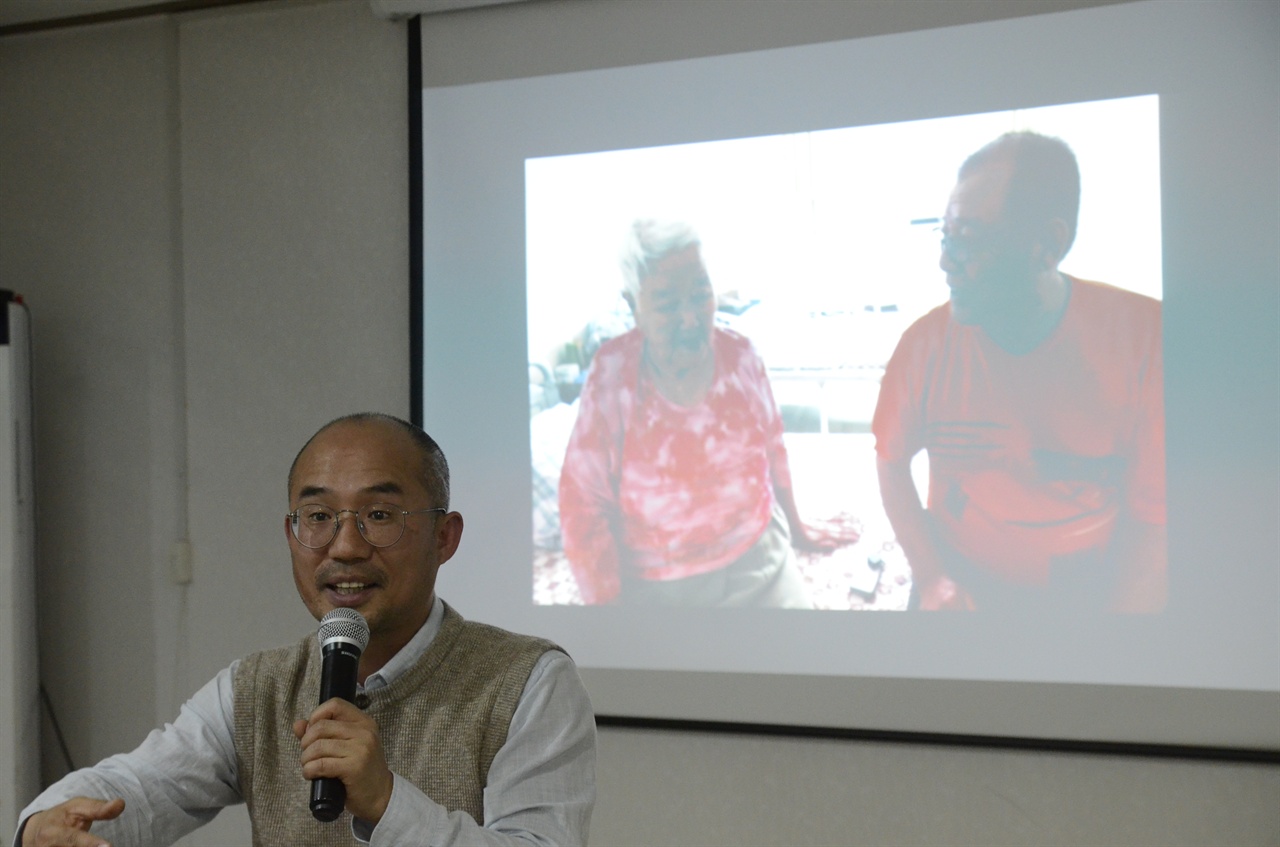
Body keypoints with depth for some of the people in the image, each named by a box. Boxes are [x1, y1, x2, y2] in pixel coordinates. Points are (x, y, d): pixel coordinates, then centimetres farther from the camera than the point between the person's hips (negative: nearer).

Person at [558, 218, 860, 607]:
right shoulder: (610, 376, -16)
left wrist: (796, 528, 21)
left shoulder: (739, 356, -8)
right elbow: (585, 506, -10)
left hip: (759, 562, 3)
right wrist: (607, 602, -11)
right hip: (657, 587, -2)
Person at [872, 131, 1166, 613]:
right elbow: (892, 461, 0)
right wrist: (932, 580, -12)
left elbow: (1152, 515, -14)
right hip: (960, 595, 1)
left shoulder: (1143, 338, -17)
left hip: (1097, 598, -1)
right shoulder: (926, 342, -11)